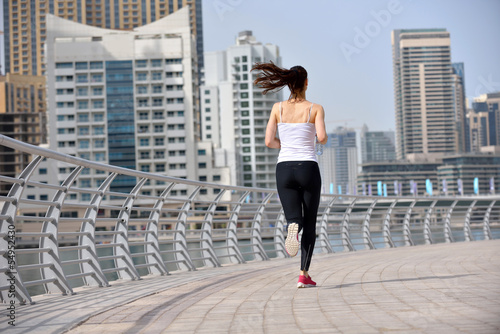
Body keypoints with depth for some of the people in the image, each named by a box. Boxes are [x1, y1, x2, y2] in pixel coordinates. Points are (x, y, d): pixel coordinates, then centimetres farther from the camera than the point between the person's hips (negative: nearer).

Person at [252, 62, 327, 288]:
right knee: (310, 223, 11)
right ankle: (304, 275, 6)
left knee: (294, 218, 3)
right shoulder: (315, 108, -1)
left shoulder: (278, 108, 5)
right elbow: (321, 137, -15)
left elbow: (269, 142, 1)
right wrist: (324, 139, 10)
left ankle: (292, 227, -38)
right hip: (308, 167, -1)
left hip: (284, 168, 2)